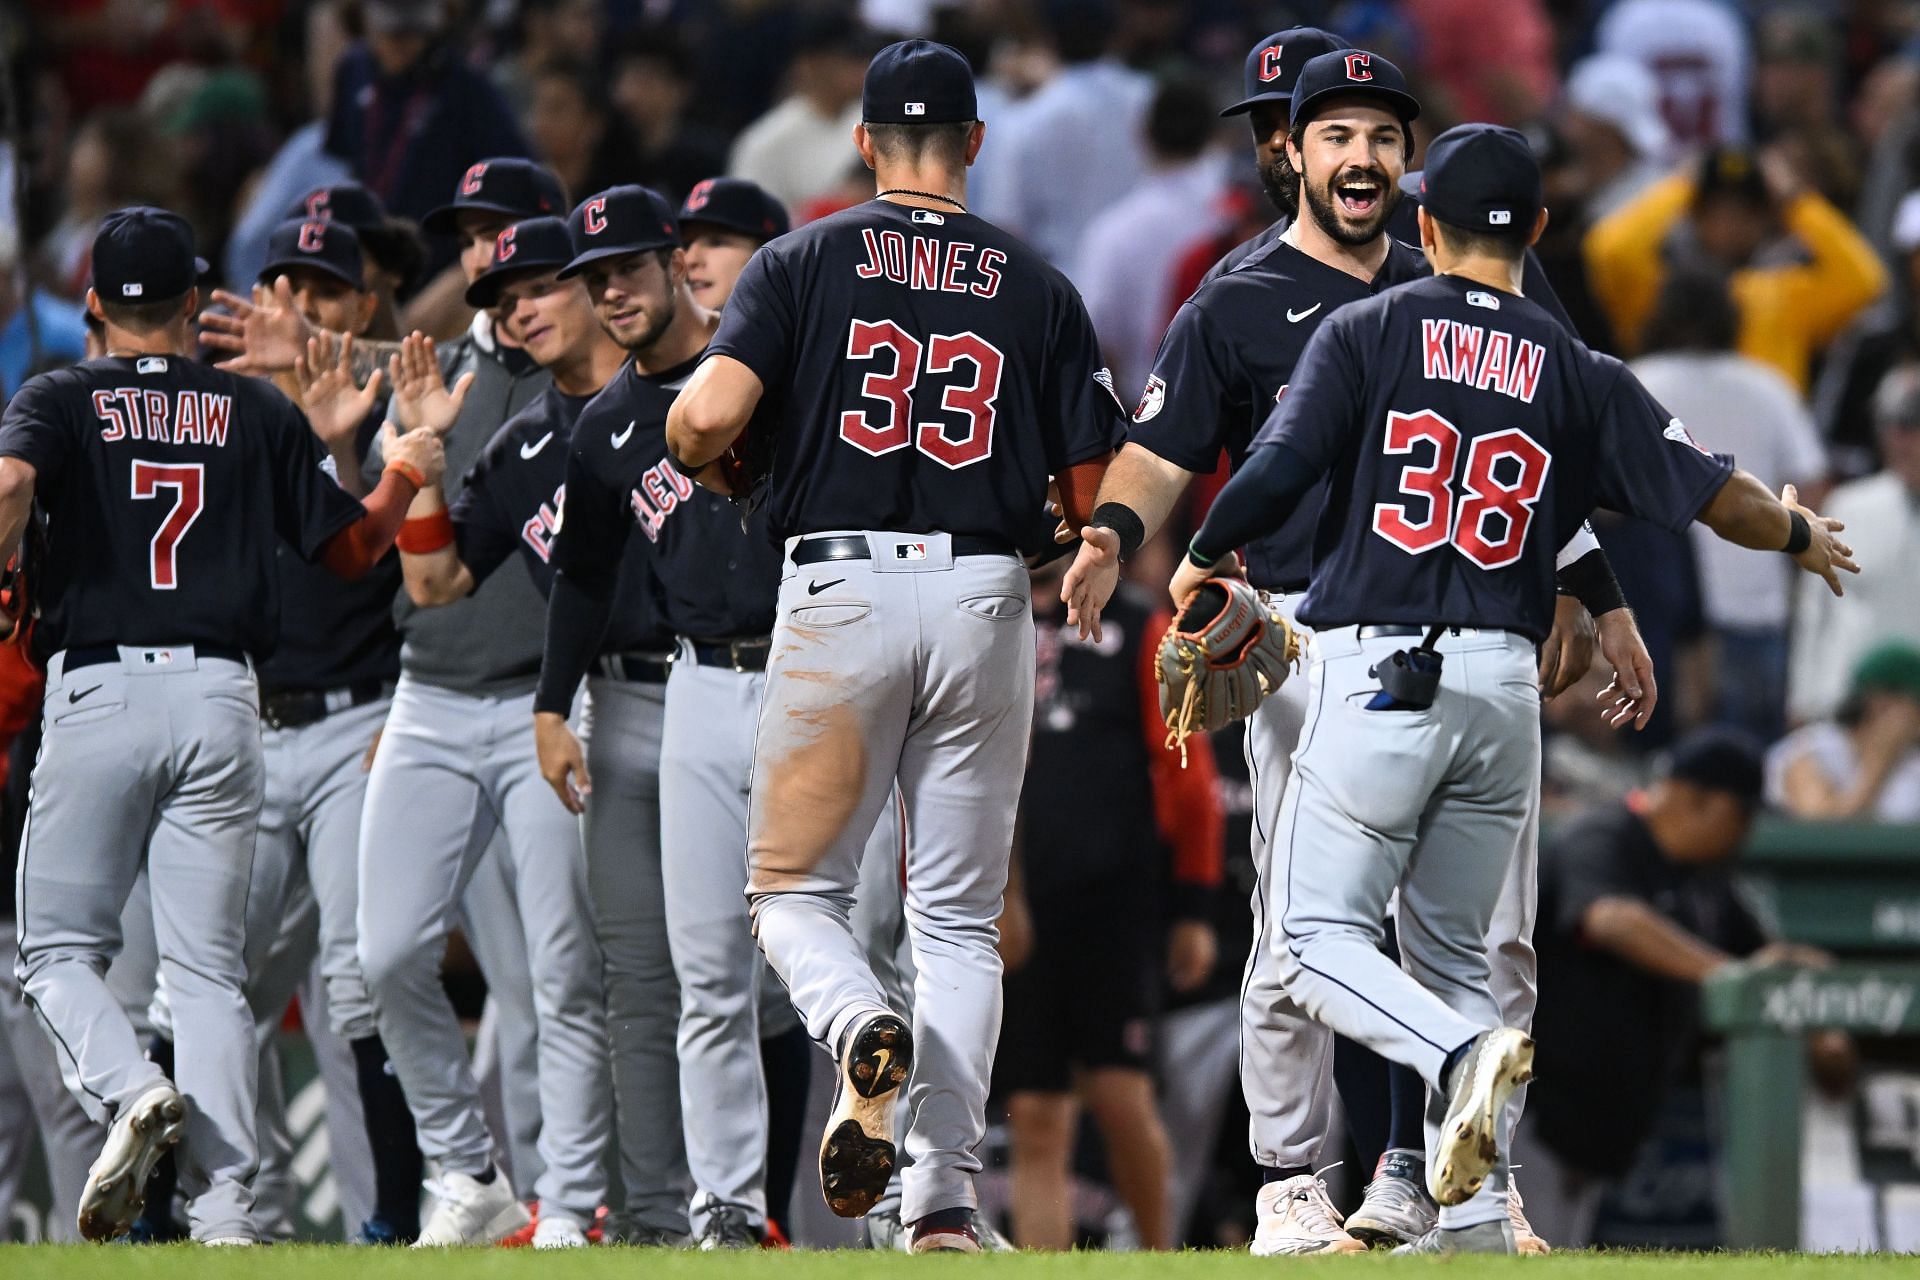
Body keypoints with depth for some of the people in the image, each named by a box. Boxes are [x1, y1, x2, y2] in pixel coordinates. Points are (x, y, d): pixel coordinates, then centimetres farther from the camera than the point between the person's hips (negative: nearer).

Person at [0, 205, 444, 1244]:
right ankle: (224, 1207, -7)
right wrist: (406, 474, 33)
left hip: (100, 691, -2)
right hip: (223, 699, 2)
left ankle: (129, 1091, -22)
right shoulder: (257, 414, 11)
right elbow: (351, 547, 15)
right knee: (207, 964, 5)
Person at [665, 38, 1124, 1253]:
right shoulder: (1037, 286, 7)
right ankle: (948, 1202, -1)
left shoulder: (806, 262, 1)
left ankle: (864, 1029, -24)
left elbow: (709, 413, -12)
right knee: (960, 916, 9)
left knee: (796, 886, 10)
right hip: (985, 602, 2)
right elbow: (1090, 488, 5)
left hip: (841, 594, -2)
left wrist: (704, 464, 10)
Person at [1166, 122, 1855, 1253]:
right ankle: (1476, 1219, 6)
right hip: (1506, 691, 4)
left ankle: (1465, 1055, -27)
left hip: (1379, 679, -4)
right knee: (1454, 949, 15)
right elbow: (1716, 498, 5)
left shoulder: (1369, 333, 0)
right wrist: (1800, 534, 26)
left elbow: (1276, 472, -10)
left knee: (1324, 936, 1)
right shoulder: (1579, 376, 6)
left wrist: (1205, 556, 10)